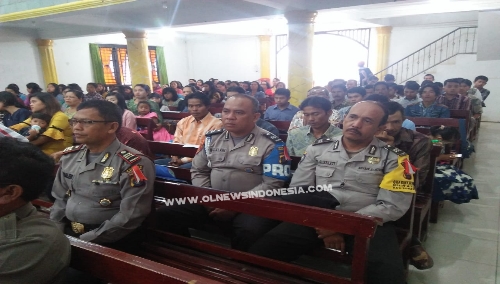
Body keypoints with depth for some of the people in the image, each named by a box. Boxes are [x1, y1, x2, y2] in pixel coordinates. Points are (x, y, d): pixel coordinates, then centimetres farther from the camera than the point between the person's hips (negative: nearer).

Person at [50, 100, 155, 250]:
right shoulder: (69, 156, 8)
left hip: (109, 242, -6)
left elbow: (129, 218, -18)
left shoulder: (134, 164, -16)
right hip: (66, 233, 6)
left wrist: (83, 241, -17)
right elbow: (60, 200, 16)